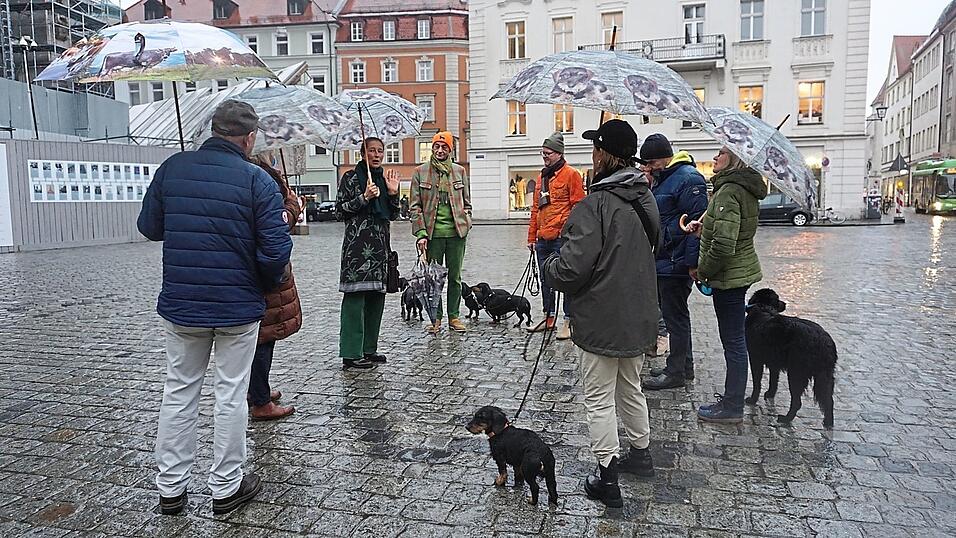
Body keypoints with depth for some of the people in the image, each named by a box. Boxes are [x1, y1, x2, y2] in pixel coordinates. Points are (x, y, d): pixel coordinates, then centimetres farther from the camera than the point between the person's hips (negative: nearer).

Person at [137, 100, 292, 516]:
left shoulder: (172, 168, -1)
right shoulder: (256, 179, -12)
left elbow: (149, 227, 8)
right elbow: (277, 248, -15)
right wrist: (268, 283, 3)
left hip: (178, 305, 4)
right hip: (238, 308, -3)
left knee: (179, 394, 16)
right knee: (231, 396, 9)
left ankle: (170, 488, 26)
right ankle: (226, 488, 21)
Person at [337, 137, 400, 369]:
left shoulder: (385, 178, 19)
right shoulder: (351, 178, 2)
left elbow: (393, 215, 17)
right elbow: (341, 208, -4)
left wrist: (392, 193, 3)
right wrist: (364, 197, -12)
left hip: (381, 242, 7)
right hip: (357, 242, -7)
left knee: (377, 296, 8)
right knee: (355, 296, -10)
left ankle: (369, 348, 17)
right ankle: (351, 354, -8)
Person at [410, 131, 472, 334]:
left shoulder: (459, 171, 10)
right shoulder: (420, 172, 4)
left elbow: (467, 203, 15)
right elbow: (415, 206, 0)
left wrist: (465, 224, 1)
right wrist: (421, 233, -9)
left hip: (456, 233, 2)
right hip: (432, 234, -1)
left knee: (455, 277, 8)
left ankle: (454, 317, 17)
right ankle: (436, 319, 14)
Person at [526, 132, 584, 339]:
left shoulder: (571, 174, -4)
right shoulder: (542, 177, 17)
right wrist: (532, 237, 17)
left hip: (562, 238, -7)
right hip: (543, 239, 8)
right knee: (545, 279, 14)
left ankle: (568, 321, 6)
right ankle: (549, 317, 26)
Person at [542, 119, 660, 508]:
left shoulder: (594, 206, -22)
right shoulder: (646, 198, 5)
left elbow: (571, 270, -24)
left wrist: (549, 267, -4)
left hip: (601, 322, -8)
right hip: (639, 318, 8)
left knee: (599, 400, 4)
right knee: (631, 390, 24)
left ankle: (607, 478, 12)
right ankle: (640, 454, 39)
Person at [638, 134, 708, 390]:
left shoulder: (688, 179, -16)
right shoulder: (662, 178, 15)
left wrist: (692, 263, -22)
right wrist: (647, 188, 5)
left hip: (676, 263, -10)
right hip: (663, 261, 10)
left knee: (674, 315, -1)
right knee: (675, 313, 17)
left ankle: (676, 371, 10)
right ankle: (684, 365, 30)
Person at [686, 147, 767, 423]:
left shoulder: (729, 191, -20)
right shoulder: (747, 189, 11)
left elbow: (723, 245, -28)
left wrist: (702, 270, -13)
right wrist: (704, 227, 3)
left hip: (729, 276, -10)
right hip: (742, 270, 10)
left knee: (733, 341, -1)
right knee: (736, 339, 17)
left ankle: (732, 407, 10)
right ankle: (733, 398, 30)